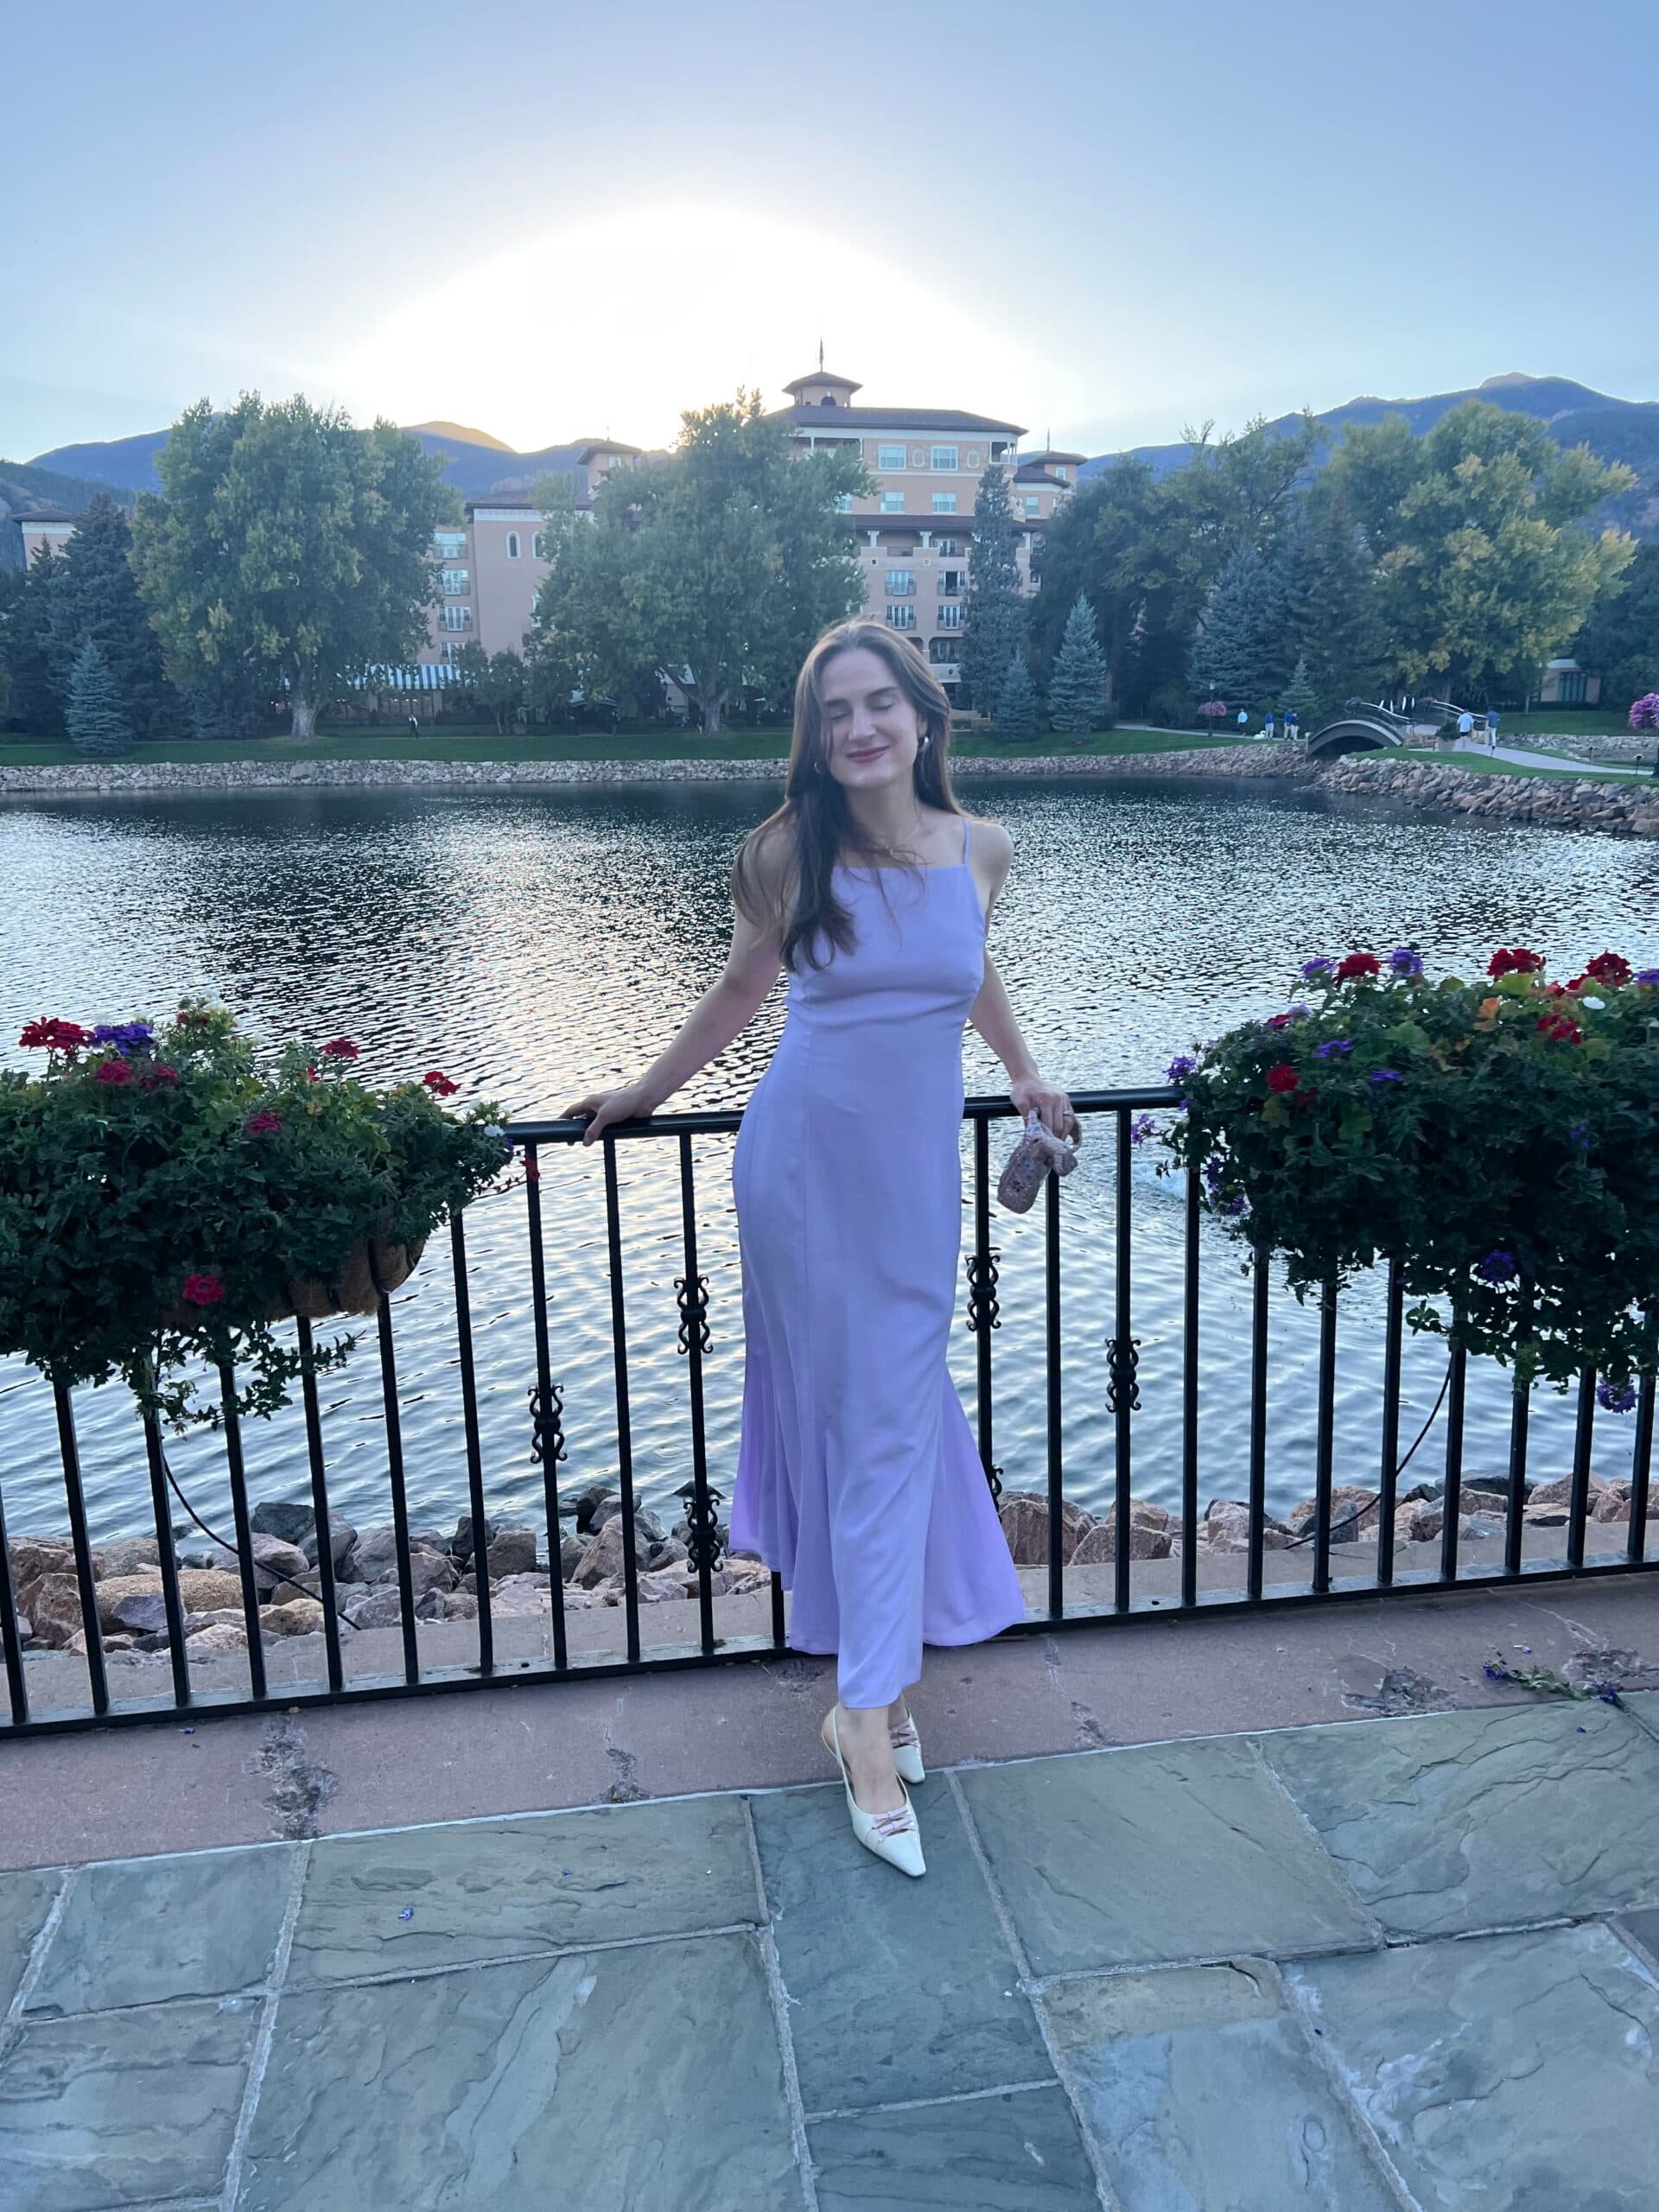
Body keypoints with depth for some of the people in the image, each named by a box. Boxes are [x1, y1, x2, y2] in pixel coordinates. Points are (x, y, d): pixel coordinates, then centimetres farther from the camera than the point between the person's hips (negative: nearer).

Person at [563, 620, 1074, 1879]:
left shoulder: (980, 851, -1)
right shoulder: (791, 852, -7)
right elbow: (742, 990, 8)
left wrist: (1025, 1076, 29)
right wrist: (644, 1094, 15)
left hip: (919, 1164, 2)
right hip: (806, 1159, -2)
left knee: (898, 1409, 4)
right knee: (849, 1404, 2)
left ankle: (868, 1704, 15)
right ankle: (882, 1686, 13)